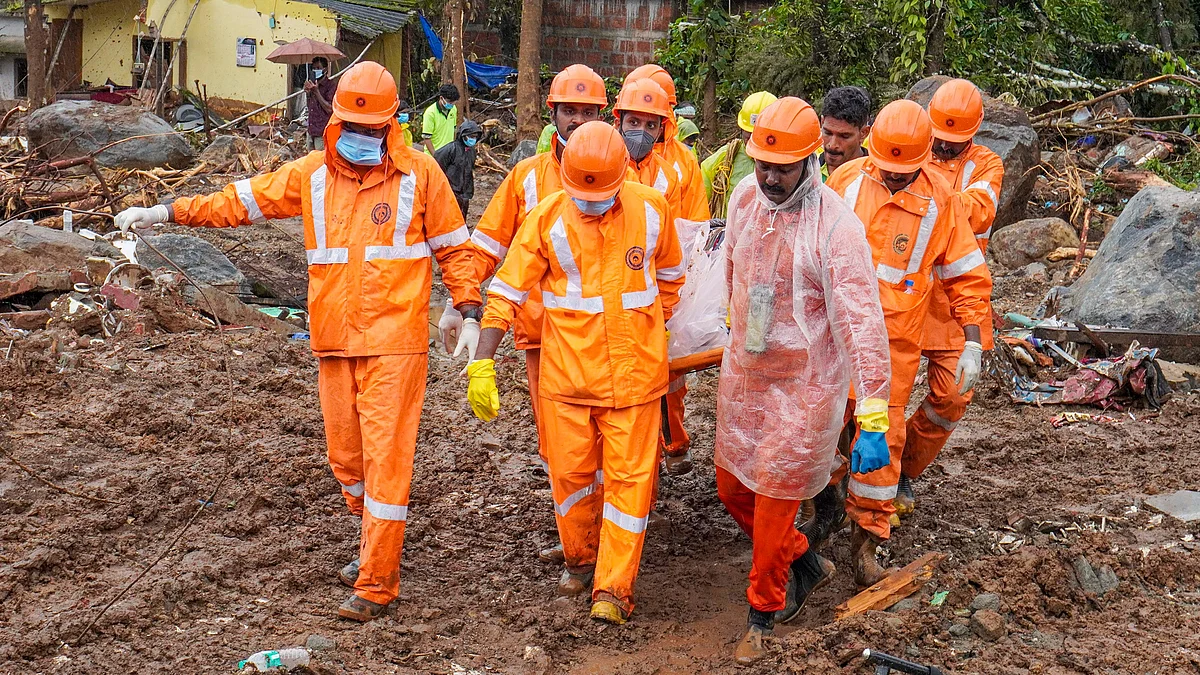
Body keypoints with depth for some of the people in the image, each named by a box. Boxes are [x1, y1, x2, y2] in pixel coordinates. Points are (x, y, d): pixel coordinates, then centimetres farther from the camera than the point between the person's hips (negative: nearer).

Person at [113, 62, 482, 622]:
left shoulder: (419, 173, -1)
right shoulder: (312, 173, 8)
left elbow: (452, 246, 5)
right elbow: (242, 201, 11)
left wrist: (470, 314, -1)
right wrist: (165, 212, 6)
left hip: (394, 343, -4)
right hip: (334, 343, 5)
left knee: (385, 457, -6)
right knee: (345, 456, 13)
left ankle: (376, 583, 2)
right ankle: (377, 546, 35)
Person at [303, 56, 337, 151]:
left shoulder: (331, 85, -9)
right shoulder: (313, 85, 16)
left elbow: (329, 109, -17)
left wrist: (316, 91, -16)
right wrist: (307, 93, 5)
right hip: (311, 131, 8)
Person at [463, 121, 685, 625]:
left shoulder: (650, 209, -3)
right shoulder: (547, 218, -7)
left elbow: (669, 276, 14)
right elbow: (507, 291, -6)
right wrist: (481, 365, -11)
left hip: (633, 371, 0)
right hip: (566, 371, 0)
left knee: (628, 476, 0)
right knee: (570, 471, 9)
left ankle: (613, 588, 7)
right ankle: (581, 559, 33)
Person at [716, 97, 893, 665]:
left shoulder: (836, 226, -25)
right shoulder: (745, 197, -5)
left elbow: (862, 324, -28)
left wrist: (873, 421, -31)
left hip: (804, 384, -6)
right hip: (743, 372, 6)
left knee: (775, 500, 4)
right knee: (732, 487, 16)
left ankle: (764, 610, 27)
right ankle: (804, 564, 40)